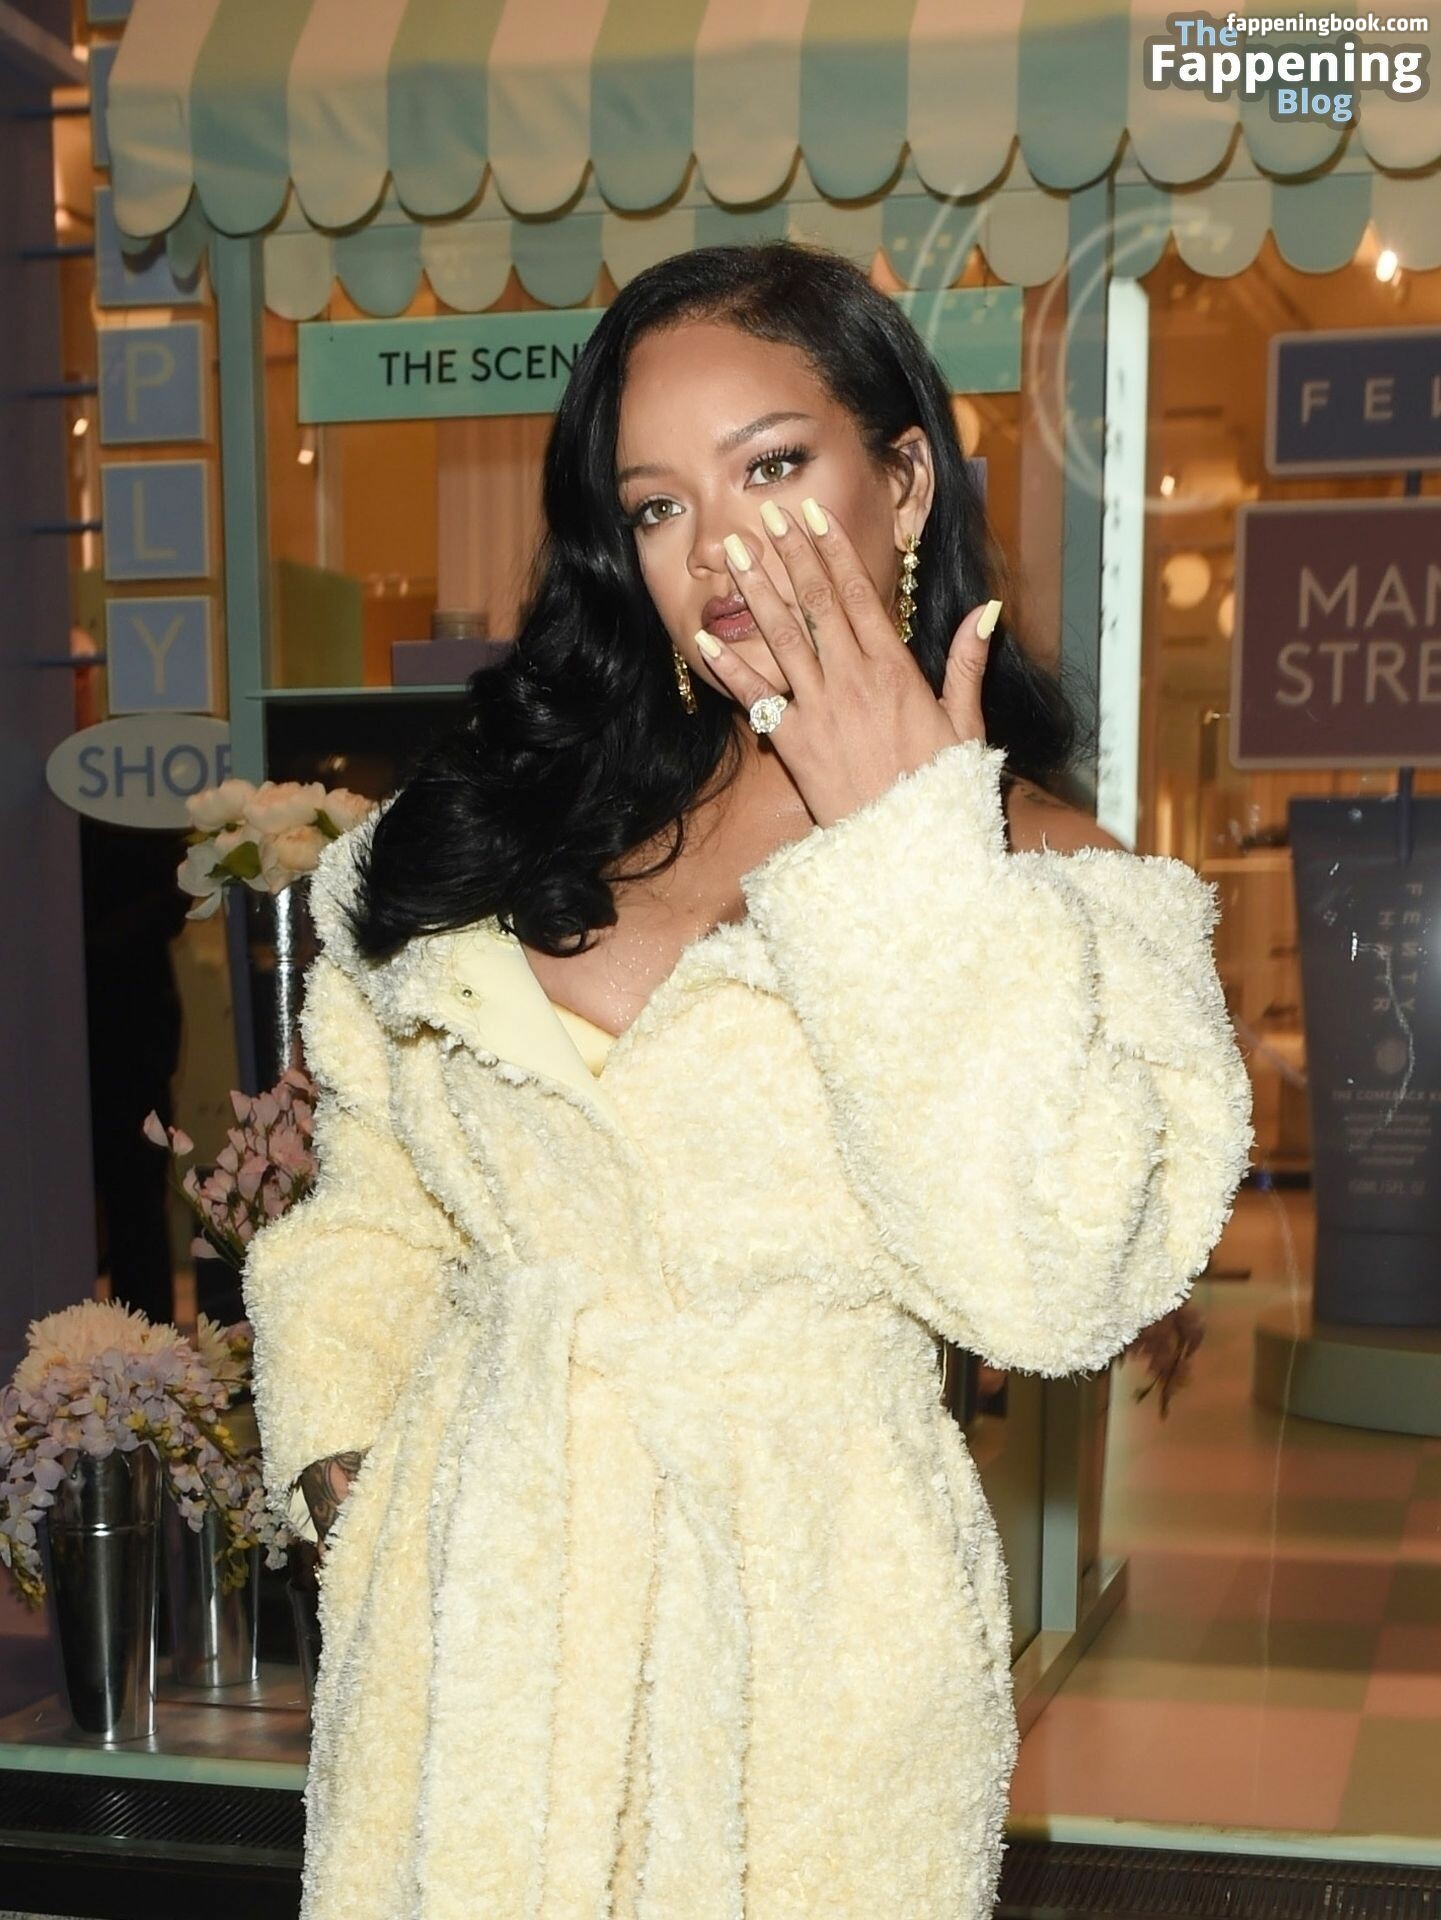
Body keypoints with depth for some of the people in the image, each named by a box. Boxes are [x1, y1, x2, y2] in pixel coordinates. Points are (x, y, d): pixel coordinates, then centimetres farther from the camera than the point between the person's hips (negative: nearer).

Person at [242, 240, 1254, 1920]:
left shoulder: (1050, 882, -6)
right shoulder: (519, 811, 6)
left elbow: (1054, 1282, -22)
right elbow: (378, 1186, 15)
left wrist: (902, 846, -19)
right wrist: (342, 1431, 1)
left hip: (796, 1617, -3)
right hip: (460, 1596, 4)